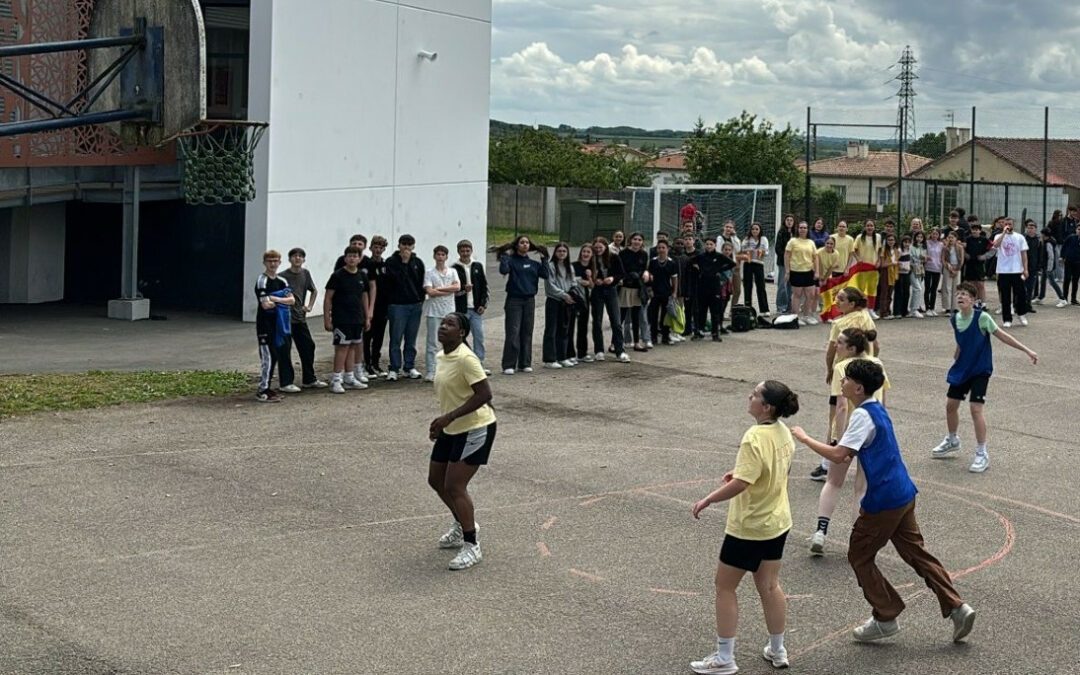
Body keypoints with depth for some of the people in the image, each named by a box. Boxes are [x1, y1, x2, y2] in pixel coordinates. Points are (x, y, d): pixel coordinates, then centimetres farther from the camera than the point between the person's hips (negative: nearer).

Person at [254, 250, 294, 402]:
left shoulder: (282, 281, 13)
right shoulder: (262, 281, -10)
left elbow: (292, 300, 1)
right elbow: (265, 304, -20)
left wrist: (276, 300, -15)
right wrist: (283, 301, -3)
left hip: (279, 324, 8)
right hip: (265, 323, -8)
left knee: (278, 355, 9)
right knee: (268, 357, -9)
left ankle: (266, 388, 18)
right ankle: (262, 391, -5)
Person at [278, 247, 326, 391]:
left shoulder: (305, 274, 7)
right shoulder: (282, 276, -10)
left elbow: (314, 290, 21)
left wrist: (309, 306, 11)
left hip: (300, 318, 6)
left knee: (308, 347, 11)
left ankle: (309, 380, 24)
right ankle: (286, 383, 3)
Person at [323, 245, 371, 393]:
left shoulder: (362, 276, 9)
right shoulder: (338, 276, -8)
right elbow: (328, 298, -7)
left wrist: (367, 317, 16)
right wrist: (326, 319, -11)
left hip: (357, 319, 6)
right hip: (341, 319, -6)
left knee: (352, 347, 11)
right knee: (342, 348, -8)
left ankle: (350, 378, 19)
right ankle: (336, 380, -5)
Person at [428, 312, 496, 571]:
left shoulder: (465, 358, -22)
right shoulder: (441, 357, 5)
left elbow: (484, 394, -27)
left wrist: (449, 417, -28)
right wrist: (441, 422, 16)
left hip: (475, 428, -9)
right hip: (451, 430, 9)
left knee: (454, 486, -11)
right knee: (436, 480, 16)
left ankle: (471, 547, 2)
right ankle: (463, 525, 40)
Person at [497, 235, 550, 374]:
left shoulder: (533, 263, 13)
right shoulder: (511, 260, -1)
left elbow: (545, 274, 0)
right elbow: (503, 270, -21)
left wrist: (543, 259, 2)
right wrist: (505, 256, -13)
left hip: (529, 300, 5)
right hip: (514, 300, -5)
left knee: (527, 333, 7)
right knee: (513, 333, -9)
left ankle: (525, 363, 14)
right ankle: (508, 365, -8)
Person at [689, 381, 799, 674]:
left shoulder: (754, 439, -27)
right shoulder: (783, 432, -1)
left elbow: (740, 484, -30)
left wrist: (707, 501, -20)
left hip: (748, 528, -8)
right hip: (777, 522, 8)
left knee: (725, 587, 7)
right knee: (769, 587, 19)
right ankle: (777, 651, 30)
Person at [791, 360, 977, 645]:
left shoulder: (863, 415, -19)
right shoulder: (876, 409, 12)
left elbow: (838, 455, -27)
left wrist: (805, 439, -16)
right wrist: (850, 452, 9)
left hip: (883, 500, -9)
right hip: (903, 494, 9)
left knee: (859, 556, 6)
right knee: (915, 552, 14)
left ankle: (886, 618, 12)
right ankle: (957, 607, 10)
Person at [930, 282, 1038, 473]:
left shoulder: (982, 317, -19)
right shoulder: (954, 319, -2)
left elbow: (1002, 335, -13)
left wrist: (1027, 350, -13)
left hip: (981, 370, -6)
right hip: (962, 369, 6)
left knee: (976, 409, -14)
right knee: (950, 404, 12)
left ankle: (982, 454, -2)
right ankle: (952, 441, 39)